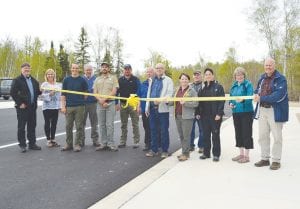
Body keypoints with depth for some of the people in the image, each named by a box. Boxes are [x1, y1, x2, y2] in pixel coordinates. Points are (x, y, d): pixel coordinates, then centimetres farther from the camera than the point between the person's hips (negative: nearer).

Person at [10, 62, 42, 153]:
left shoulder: (34, 80, 15)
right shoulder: (17, 80, -4)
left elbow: (37, 92, 22)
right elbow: (13, 93, -11)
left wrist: (41, 90, 0)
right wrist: (20, 103, -14)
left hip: (32, 107, 6)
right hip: (22, 107, -6)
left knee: (32, 126, 10)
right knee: (21, 126, 1)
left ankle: (32, 143, 19)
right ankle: (22, 145, 10)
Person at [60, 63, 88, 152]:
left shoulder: (82, 80, 4)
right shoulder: (66, 80, 8)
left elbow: (85, 93, 9)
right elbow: (63, 94, 7)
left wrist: (82, 101, 5)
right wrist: (63, 106, 1)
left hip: (79, 106, -2)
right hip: (68, 106, 2)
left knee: (79, 126, 1)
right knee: (68, 126, 7)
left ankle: (78, 144, 10)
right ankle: (69, 144, 18)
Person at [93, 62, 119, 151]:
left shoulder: (113, 78, 4)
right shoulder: (97, 79, 15)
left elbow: (114, 92, -5)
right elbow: (95, 93, 8)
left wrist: (104, 99, -12)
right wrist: (100, 101, -9)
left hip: (110, 103, -4)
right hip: (100, 104, 4)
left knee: (109, 124, -5)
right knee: (102, 125, 7)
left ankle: (111, 144, 1)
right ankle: (103, 144, 14)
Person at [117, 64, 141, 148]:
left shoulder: (135, 80, 1)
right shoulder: (120, 80, 10)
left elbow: (138, 92, -3)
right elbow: (117, 92, 12)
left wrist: (138, 105, -11)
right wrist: (116, 104, 5)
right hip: (123, 104, 4)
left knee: (135, 124, 0)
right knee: (123, 124, 10)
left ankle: (136, 142, 7)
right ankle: (123, 141, 18)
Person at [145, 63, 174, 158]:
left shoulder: (168, 80, 1)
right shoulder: (152, 80, 18)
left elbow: (169, 94, -10)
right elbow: (149, 93, 18)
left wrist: (160, 100, -25)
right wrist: (147, 107, 12)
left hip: (162, 108, -5)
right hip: (152, 108, 5)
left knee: (164, 131, 1)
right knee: (153, 130, 10)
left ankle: (165, 150, 10)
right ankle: (154, 149, 19)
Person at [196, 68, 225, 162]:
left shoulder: (218, 87, -2)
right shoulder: (203, 88, 13)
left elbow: (222, 101, -9)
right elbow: (199, 101, 13)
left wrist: (219, 113, -16)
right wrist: (198, 112, 6)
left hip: (215, 115, -5)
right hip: (205, 115, 5)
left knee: (215, 135, 2)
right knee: (206, 135, 9)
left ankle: (216, 154, 11)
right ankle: (206, 153, 20)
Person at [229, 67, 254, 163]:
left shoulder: (248, 84, -7)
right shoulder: (234, 85, 12)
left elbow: (250, 97, -18)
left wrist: (242, 100, -37)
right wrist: (230, 103, -3)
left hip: (246, 112, -6)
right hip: (236, 112, 7)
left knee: (246, 133, -1)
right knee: (238, 133, 13)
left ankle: (246, 156, 9)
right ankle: (241, 154, 25)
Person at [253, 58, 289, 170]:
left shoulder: (280, 79, -10)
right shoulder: (262, 78, 12)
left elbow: (278, 95, -22)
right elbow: (257, 90, 20)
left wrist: (261, 98, -22)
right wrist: (256, 94, -4)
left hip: (275, 111, -7)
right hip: (262, 110, 7)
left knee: (277, 136, 3)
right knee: (262, 135, 13)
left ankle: (276, 160, 15)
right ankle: (265, 159, 26)